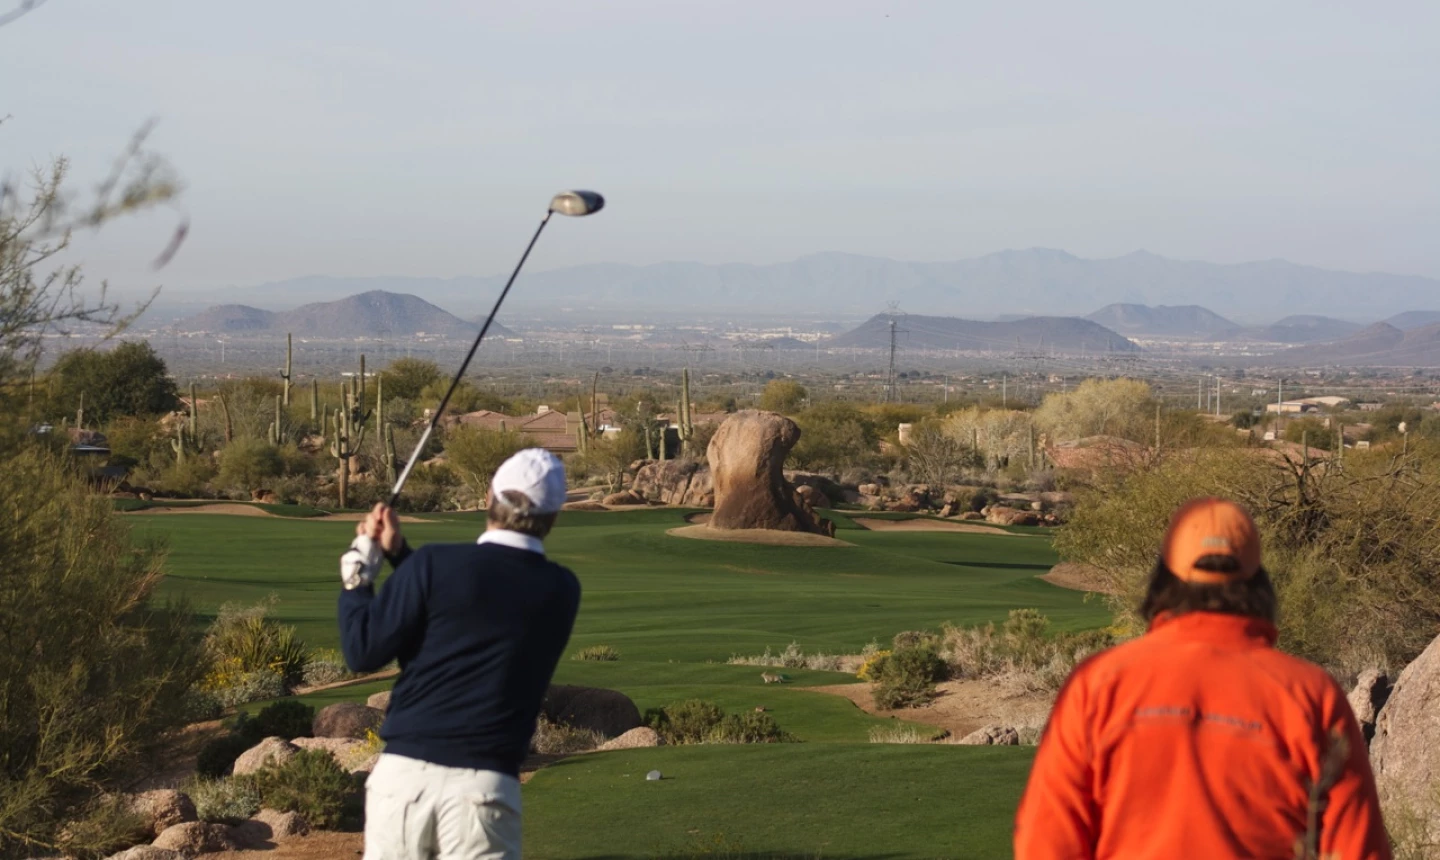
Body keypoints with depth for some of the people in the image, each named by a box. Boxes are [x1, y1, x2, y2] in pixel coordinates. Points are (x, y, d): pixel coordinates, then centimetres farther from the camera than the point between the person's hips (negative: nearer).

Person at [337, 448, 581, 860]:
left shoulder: (436, 563, -5)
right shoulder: (562, 590, 7)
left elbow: (364, 651, -2)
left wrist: (357, 573, 12)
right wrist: (400, 555, 19)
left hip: (405, 773, -1)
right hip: (484, 786, 1)